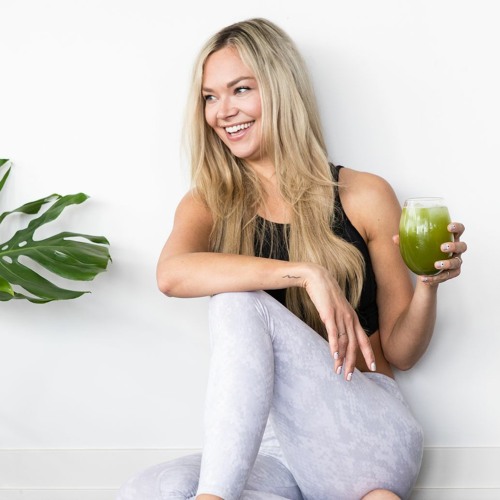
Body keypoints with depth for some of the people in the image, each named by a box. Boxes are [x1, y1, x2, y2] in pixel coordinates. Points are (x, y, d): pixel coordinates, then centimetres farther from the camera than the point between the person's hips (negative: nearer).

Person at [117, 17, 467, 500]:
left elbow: (400, 352, 6)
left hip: (370, 437, -3)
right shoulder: (208, 205, 9)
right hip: (280, 452, 3)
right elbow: (172, 273, -18)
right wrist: (304, 273, -27)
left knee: (239, 303, -24)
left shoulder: (363, 197, 2)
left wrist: (428, 284, -14)